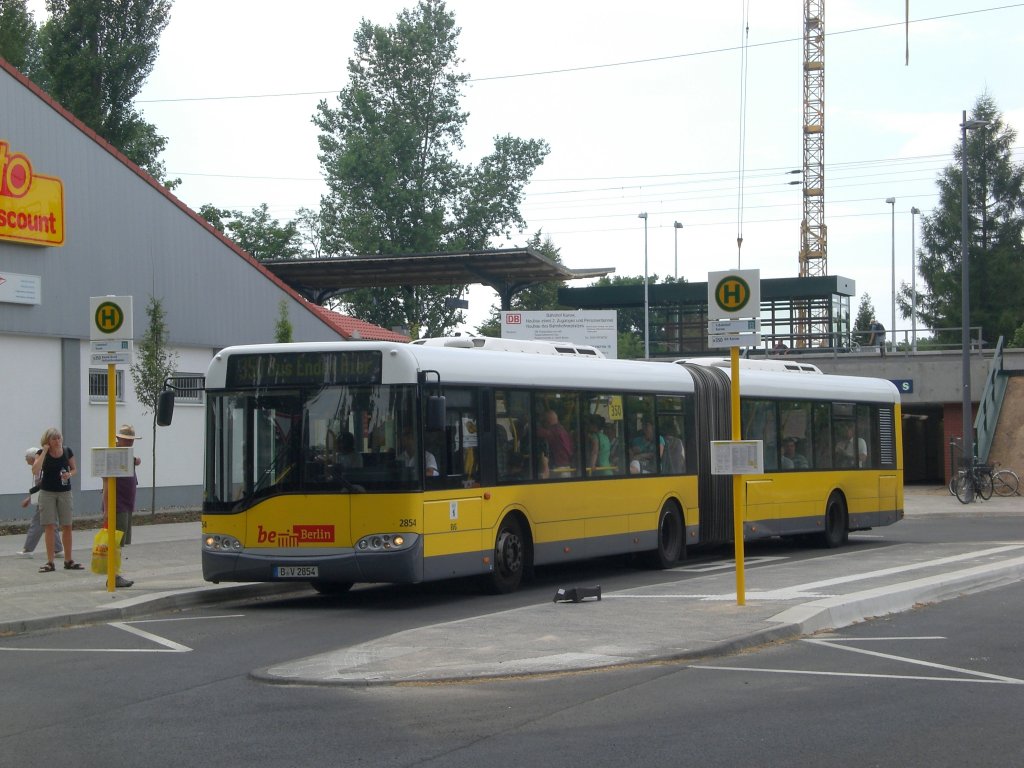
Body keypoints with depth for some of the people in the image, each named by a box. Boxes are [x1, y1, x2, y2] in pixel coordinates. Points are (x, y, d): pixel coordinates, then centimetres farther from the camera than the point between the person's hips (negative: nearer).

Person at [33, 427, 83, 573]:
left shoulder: (67, 452, -1)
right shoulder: (42, 453, -7)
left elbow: (75, 469, 11)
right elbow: (35, 470, -23)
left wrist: (70, 474, -13)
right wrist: (45, 451, -21)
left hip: (65, 492, 2)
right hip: (47, 493, -2)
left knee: (67, 527, 5)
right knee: (50, 527, -3)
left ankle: (68, 561, 15)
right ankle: (50, 562, 1)